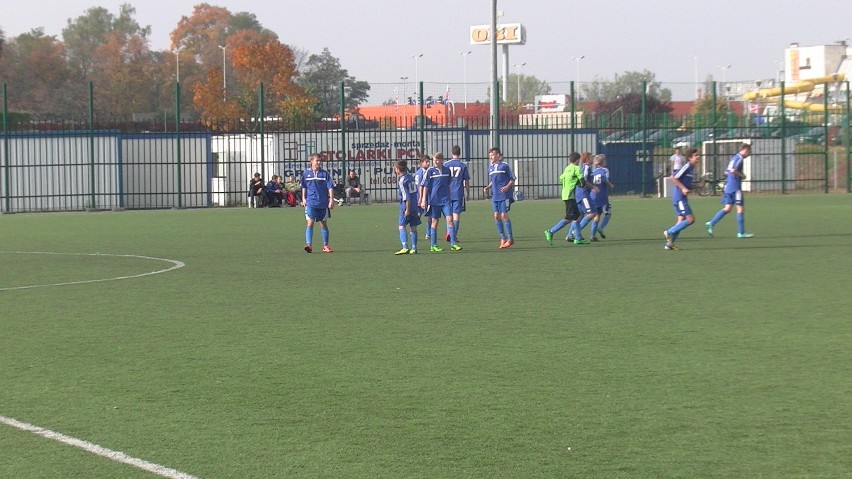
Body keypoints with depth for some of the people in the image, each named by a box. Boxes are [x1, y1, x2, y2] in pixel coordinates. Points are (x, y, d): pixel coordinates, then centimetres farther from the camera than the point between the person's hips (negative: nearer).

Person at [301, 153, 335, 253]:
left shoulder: (325, 174, 1)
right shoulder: (306, 174, 4)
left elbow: (330, 187, 0)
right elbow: (304, 187, 16)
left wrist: (331, 200, -7)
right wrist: (303, 198, 11)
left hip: (323, 203, 1)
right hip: (310, 203, -1)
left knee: (324, 224, 10)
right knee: (310, 223, -12)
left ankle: (325, 245, 20)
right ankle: (308, 245, -18)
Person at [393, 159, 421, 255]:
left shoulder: (402, 180, -13)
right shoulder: (411, 177, 10)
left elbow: (406, 196, -18)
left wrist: (407, 209, -16)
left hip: (406, 205, -8)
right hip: (415, 206, 8)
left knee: (402, 226, -7)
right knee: (413, 227, 10)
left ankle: (405, 247, -20)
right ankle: (414, 248, 11)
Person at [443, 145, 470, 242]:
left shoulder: (446, 164, -1)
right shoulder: (463, 165, -2)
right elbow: (466, 181, 1)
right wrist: (467, 193, 13)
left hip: (448, 193, 1)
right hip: (459, 193, -1)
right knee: (456, 214, 1)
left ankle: (449, 231, 1)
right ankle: (454, 236, -2)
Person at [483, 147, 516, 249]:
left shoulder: (504, 166, -6)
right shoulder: (490, 167, 12)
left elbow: (512, 179, -1)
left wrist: (507, 186, -16)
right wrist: (487, 187, 6)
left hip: (504, 195, -6)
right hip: (495, 196, 6)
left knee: (504, 215, -8)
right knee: (496, 216, 1)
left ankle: (510, 238, 2)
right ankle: (503, 238, 11)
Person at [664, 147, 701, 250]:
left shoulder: (692, 168, 14)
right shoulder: (687, 166, -14)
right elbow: (673, 178, -19)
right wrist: (683, 188, -22)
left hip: (682, 197, 10)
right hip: (679, 196, -10)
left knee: (682, 220, 10)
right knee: (690, 219, -12)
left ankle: (669, 244, 13)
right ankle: (669, 232, -4)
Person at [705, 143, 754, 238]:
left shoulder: (734, 158, 18)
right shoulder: (739, 158, -11)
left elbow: (726, 172, 24)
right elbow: (733, 170, -26)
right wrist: (742, 176, -11)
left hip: (728, 187, 9)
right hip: (735, 187, -9)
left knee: (727, 208, 8)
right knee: (740, 208, -3)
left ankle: (711, 223, -5)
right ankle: (741, 232, -1)